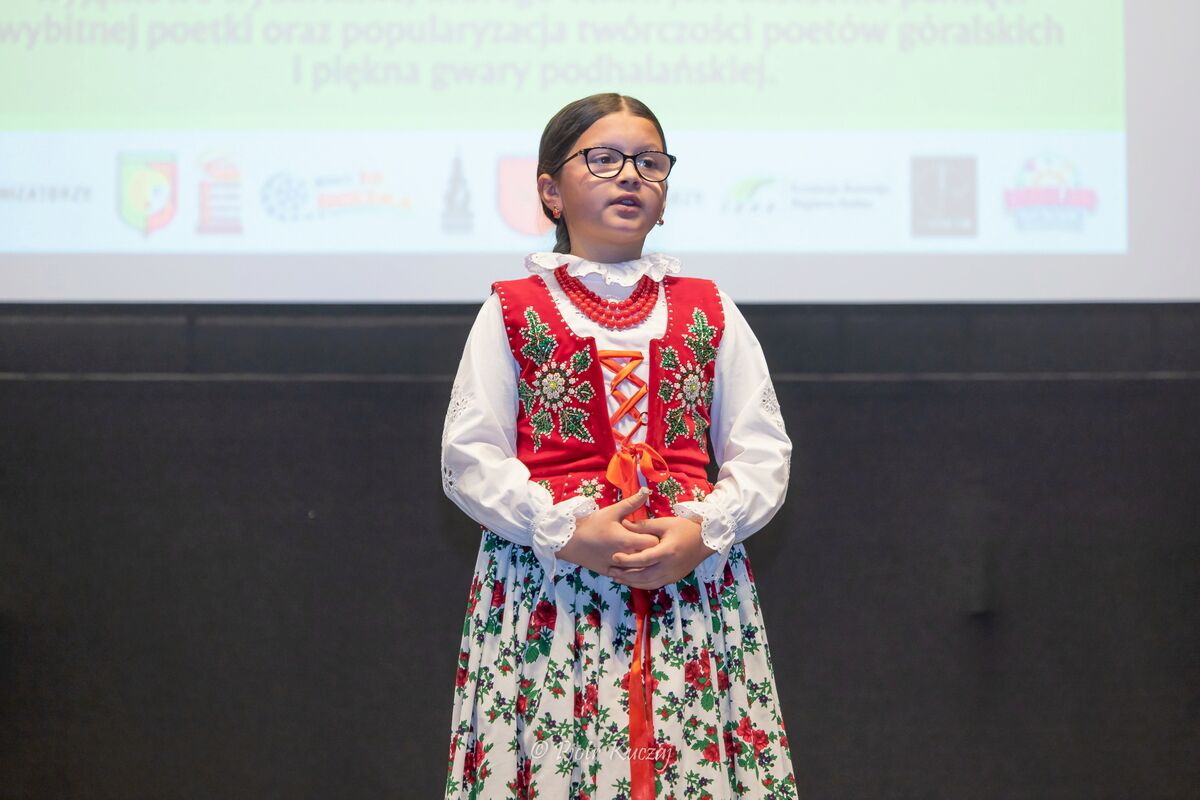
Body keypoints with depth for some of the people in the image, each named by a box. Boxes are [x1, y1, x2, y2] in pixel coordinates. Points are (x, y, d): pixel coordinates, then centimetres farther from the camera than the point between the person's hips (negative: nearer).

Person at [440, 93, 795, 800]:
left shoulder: (709, 311, 13)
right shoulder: (515, 311, 7)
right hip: (545, 578, -2)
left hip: (695, 577, 2)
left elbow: (765, 455, 9)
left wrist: (703, 529, -10)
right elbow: (469, 461, 0)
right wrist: (568, 531, -13)